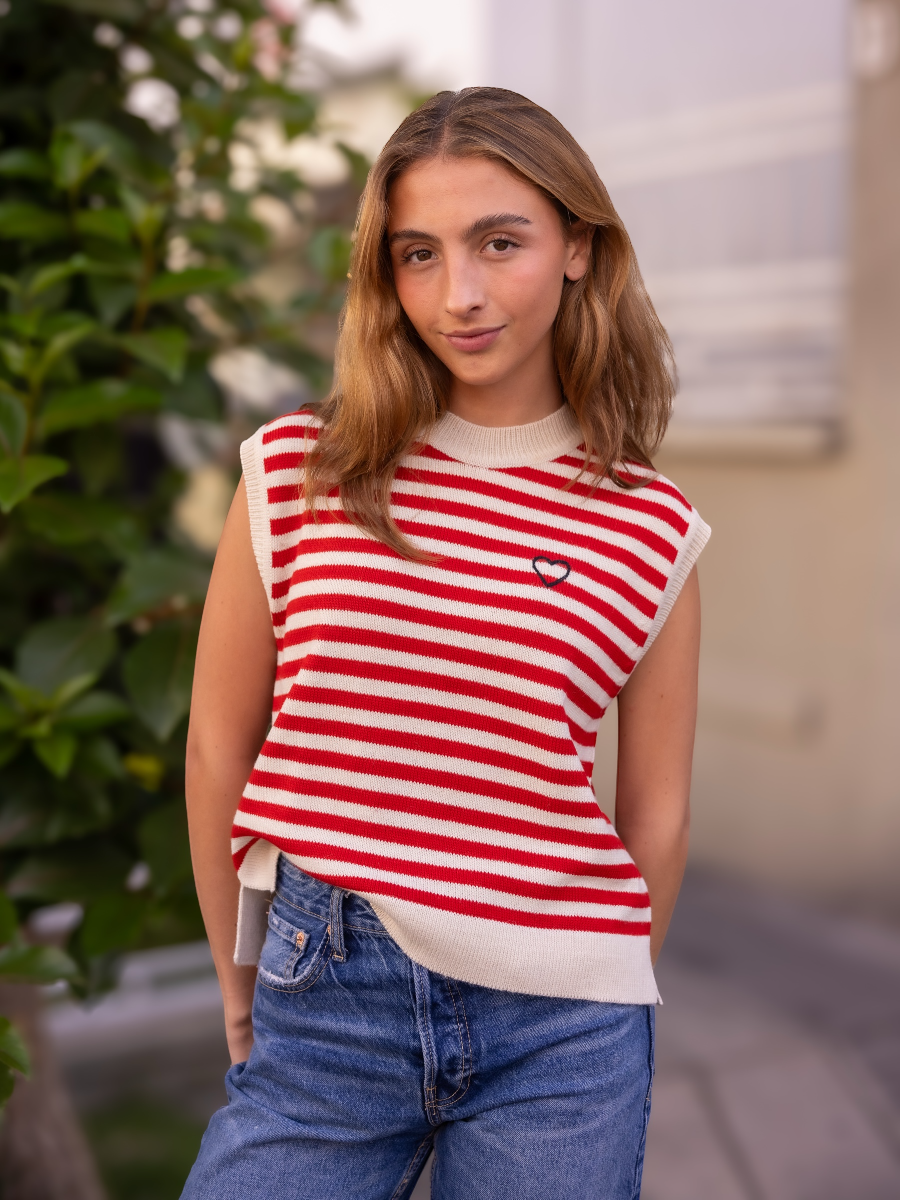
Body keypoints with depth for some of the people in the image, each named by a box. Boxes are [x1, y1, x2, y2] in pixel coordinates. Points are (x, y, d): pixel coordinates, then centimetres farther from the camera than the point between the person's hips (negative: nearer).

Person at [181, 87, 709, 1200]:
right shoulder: (295, 473, -3)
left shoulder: (650, 530, -2)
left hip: (560, 1031, 0)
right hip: (322, 998, 0)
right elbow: (220, 746, 4)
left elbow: (655, 814, 6)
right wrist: (240, 985, 11)